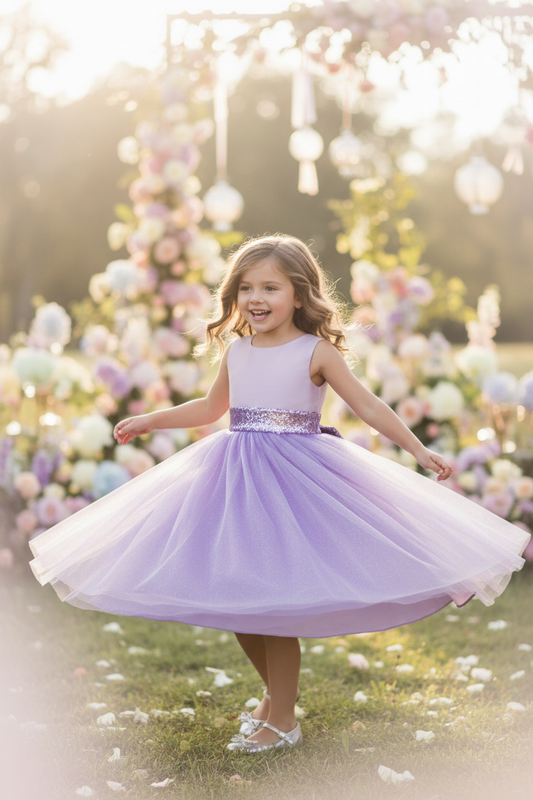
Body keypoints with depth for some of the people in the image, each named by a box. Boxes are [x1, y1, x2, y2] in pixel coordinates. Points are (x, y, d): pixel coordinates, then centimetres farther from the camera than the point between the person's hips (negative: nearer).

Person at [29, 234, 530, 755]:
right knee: (233, 600, 7)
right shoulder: (236, 350, 9)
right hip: (236, 478, 5)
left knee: (275, 600, -5)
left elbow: (367, 406, -3)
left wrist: (418, 450, -8)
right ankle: (275, 693, 31)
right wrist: (150, 420, 28)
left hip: (296, 477, -5)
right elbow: (212, 407, 25)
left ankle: (283, 720, 11)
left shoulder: (316, 352, -6)